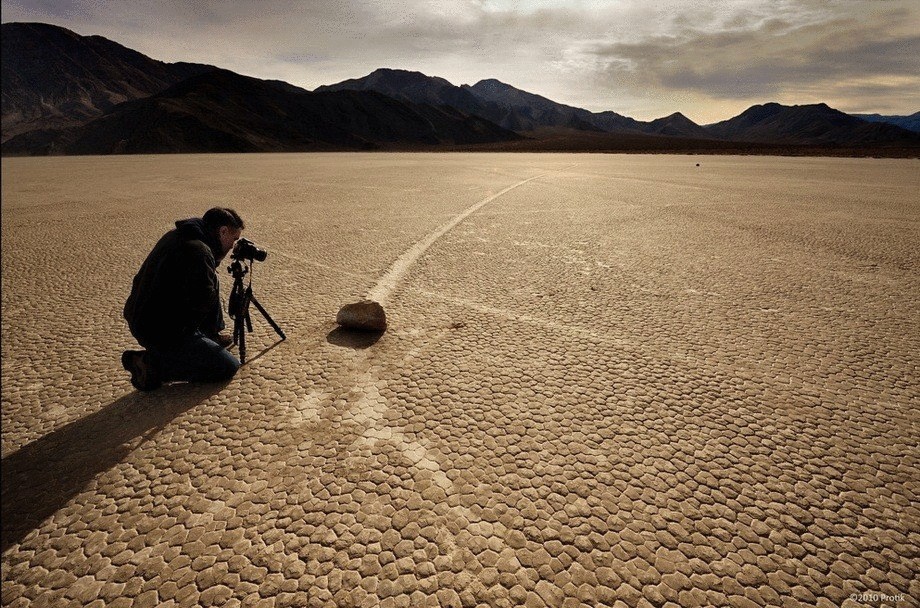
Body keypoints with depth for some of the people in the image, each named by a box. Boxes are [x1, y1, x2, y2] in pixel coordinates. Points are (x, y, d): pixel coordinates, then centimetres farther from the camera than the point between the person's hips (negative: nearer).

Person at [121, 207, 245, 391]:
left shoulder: (176, 235, 8)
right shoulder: (199, 251, -24)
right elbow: (203, 301, -26)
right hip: (162, 333, -10)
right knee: (229, 367, -6)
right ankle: (154, 365, -7)